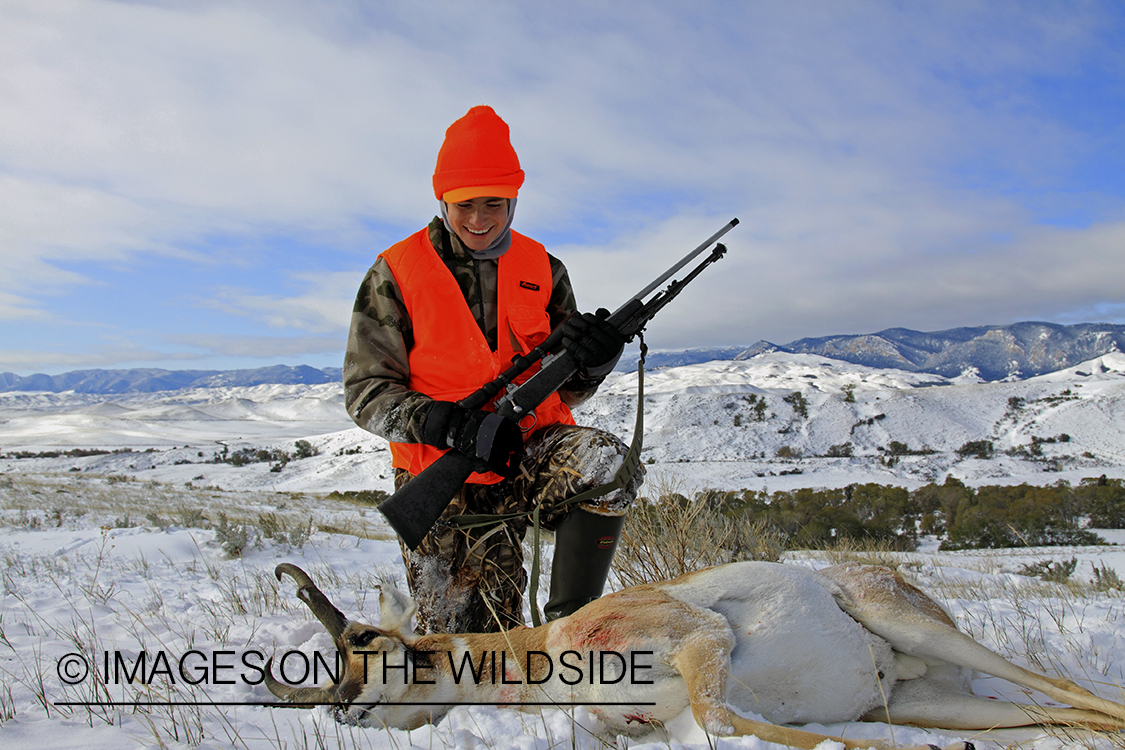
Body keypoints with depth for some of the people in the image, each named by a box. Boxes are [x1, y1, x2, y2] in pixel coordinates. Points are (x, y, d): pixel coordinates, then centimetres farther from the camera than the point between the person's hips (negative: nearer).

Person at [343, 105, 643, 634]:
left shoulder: (541, 270, 7)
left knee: (605, 462, -31)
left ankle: (567, 625, -17)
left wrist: (591, 363, -13)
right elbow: (366, 393, -4)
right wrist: (451, 426, -21)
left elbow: (565, 392, 12)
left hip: (531, 454, 2)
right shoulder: (395, 274, -2)